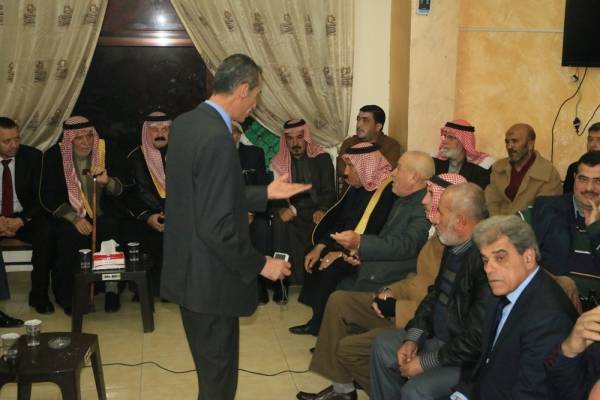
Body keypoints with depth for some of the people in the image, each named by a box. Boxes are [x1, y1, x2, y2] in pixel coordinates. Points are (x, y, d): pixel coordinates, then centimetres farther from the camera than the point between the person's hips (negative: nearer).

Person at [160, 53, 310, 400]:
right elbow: (216, 227, -27)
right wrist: (261, 264, -14)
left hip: (189, 271, 9)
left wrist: (265, 193, 15)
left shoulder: (186, 123, 5)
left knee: (210, 369, 25)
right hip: (209, 279, -9)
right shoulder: (217, 138, -24)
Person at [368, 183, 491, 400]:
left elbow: (477, 339, -28)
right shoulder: (454, 246, 0)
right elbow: (435, 294, 13)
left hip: (470, 360, -9)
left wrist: (425, 362, -18)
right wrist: (412, 338, 1)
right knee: (383, 343, 12)